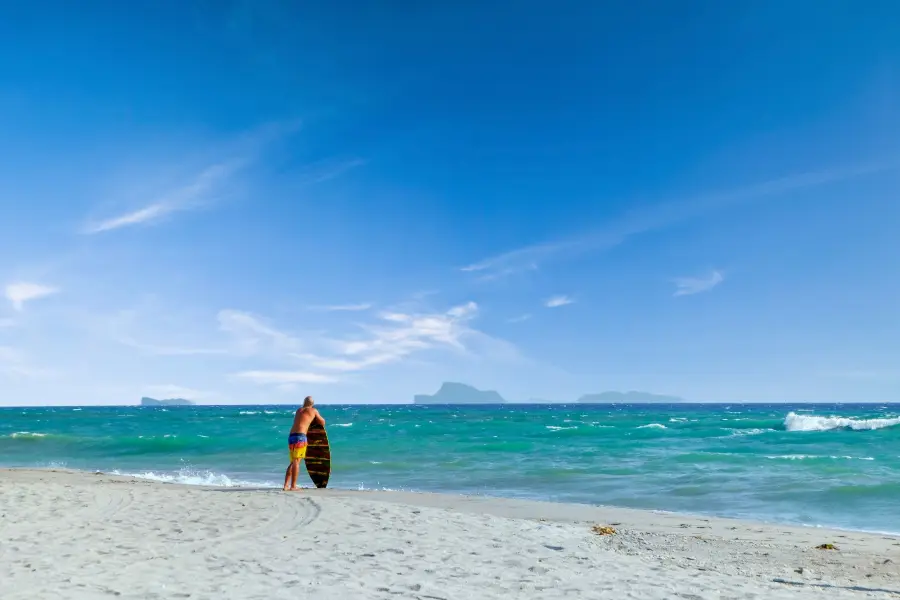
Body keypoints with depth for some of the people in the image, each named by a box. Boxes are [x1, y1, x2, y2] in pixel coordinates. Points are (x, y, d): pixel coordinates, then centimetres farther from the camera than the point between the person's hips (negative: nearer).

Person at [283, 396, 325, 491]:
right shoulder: (313, 411, 9)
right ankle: (293, 486, -12)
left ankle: (285, 485, 8)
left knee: (292, 462, 13)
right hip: (300, 436, -6)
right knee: (296, 461, -8)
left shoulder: (298, 410, 23)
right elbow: (322, 422, 19)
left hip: (291, 436, 6)